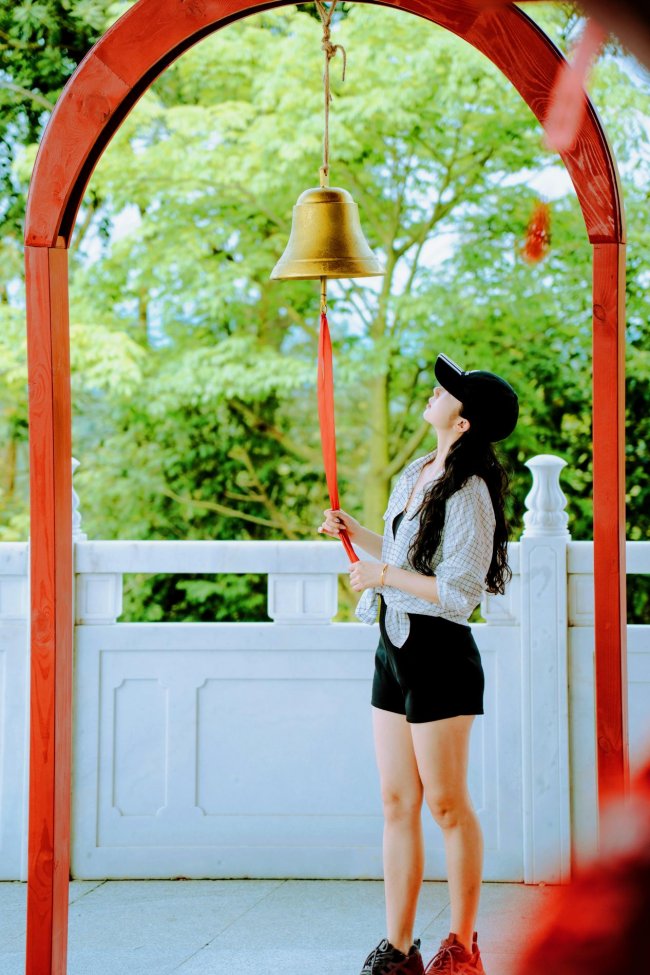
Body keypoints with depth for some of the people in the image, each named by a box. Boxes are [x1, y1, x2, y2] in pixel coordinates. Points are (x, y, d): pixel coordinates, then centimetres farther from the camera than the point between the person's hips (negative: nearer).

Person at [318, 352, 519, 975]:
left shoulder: (469, 492, -15)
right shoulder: (417, 475, 12)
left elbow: (458, 591, -19)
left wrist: (382, 576, -15)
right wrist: (356, 534, 18)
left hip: (439, 654, -9)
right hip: (395, 649, 9)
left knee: (445, 802, 0)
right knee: (397, 802, 9)